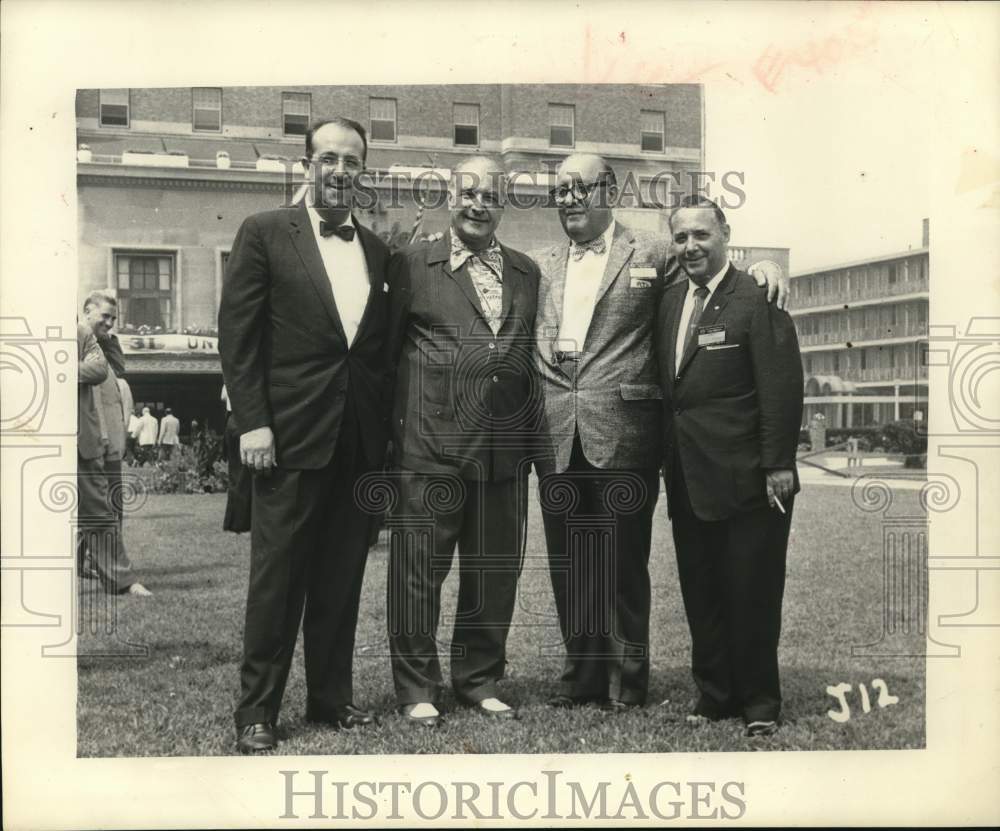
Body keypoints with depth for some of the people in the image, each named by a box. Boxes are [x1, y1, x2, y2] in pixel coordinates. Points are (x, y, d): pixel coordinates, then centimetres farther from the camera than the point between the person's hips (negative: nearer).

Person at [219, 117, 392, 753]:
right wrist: (252, 422, -11)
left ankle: (332, 696, 23)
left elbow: (381, 345, 14)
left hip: (362, 438, 4)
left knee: (342, 577, 11)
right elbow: (238, 334, -4)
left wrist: (387, 426, 7)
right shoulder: (265, 233, 0)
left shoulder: (377, 250, 13)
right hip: (291, 433, -4)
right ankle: (257, 711, 12)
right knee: (277, 576, 2)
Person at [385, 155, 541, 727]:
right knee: (419, 569, 3)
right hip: (429, 447, -3)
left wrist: (533, 437, 8)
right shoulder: (413, 265, 3)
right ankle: (418, 690, 17)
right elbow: (387, 348, 3)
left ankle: (481, 682, 27)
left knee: (496, 571, 11)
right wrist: (393, 427, -3)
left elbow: (533, 357, 15)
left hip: (507, 450, 4)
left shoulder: (527, 273, 14)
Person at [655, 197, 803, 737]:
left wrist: (778, 465, -17)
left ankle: (759, 702, 18)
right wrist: (668, 459, 8)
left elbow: (782, 386, -14)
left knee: (752, 591, 4)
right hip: (688, 478, 7)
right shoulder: (670, 302, 12)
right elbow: (668, 385, 13)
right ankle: (713, 694, 25)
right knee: (700, 592, 12)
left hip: (746, 477, -7)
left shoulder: (756, 299, -10)